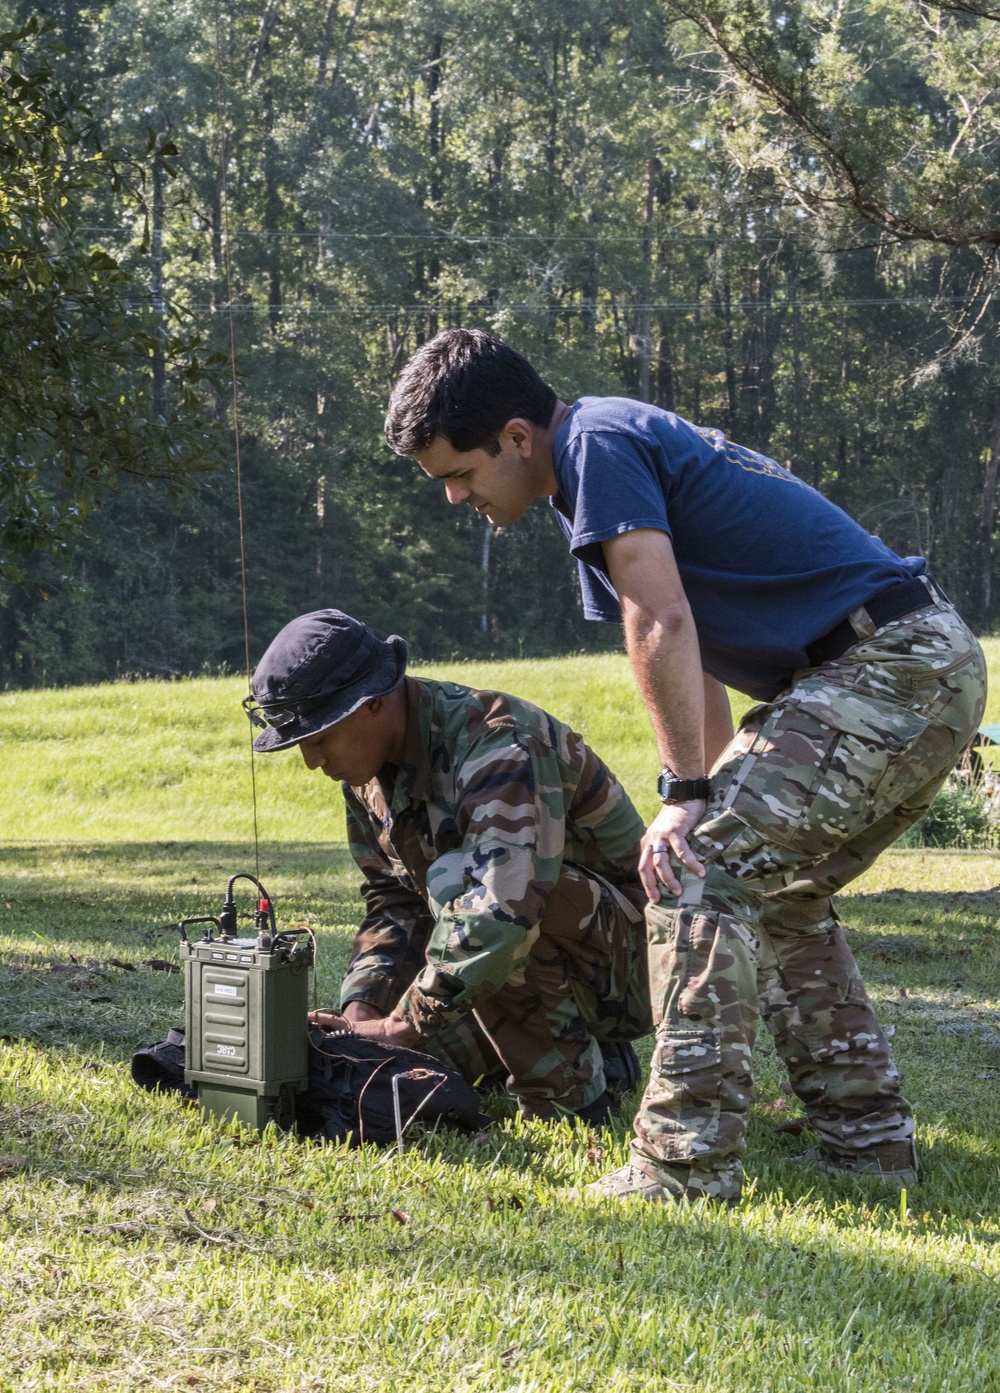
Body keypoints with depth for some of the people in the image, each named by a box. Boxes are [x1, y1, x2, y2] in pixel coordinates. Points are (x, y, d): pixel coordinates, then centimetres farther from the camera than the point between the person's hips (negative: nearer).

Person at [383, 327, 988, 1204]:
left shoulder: (596, 442, -9)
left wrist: (687, 795, -14)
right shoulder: (632, 443, 22)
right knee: (777, 893, 19)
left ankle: (685, 1167, -14)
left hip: (886, 667, -11)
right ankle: (867, 1140, 20)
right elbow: (689, 646, 26)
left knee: (701, 873, -13)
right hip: (935, 669, 11)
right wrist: (717, 788, 26)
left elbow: (662, 624, -19)